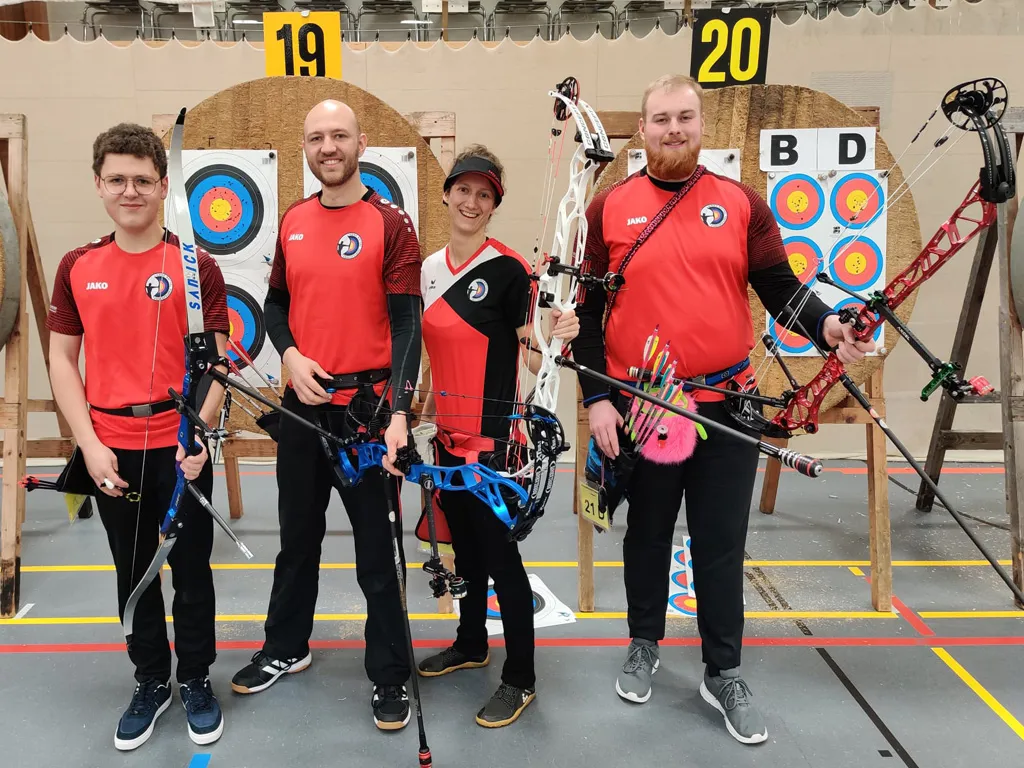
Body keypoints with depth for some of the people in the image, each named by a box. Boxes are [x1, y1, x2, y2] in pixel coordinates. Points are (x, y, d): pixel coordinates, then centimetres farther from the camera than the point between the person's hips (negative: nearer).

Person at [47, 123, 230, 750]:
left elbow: (215, 361, -5)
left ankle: (197, 681, 28)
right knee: (134, 571, 15)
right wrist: (90, 443, -4)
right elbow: (63, 359, 5)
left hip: (180, 446, -2)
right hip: (111, 449, 3)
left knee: (191, 567, 9)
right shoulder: (78, 268, 4)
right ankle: (151, 682, 33)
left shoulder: (196, 267, -4)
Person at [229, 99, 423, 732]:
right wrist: (290, 353, -5)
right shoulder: (293, 222, 8)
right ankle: (286, 649, 38)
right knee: (298, 538, 18)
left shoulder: (390, 222, -7)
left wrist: (399, 412, -23)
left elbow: (407, 323, -13)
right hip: (302, 404, 5)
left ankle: (391, 676, 21)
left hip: (365, 408, -5)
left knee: (376, 550, 5)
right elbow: (276, 302, 16)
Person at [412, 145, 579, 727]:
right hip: (449, 428, 7)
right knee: (464, 539, 19)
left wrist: (555, 337, -34)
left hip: (491, 430, -7)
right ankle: (471, 643, 39)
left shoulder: (508, 269, -13)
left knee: (498, 547, -1)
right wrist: (426, 407, 16)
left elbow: (532, 356, -14)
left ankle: (521, 679, 13)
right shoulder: (431, 267, 8)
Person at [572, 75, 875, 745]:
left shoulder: (742, 204, 3)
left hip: (727, 405, 1)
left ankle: (725, 674, 24)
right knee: (647, 534, 15)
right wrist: (595, 398, -6)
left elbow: (779, 285, 1)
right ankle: (645, 646, 37)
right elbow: (587, 309, 0)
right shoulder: (610, 207, 0)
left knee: (721, 542, 8)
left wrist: (824, 324, -20)